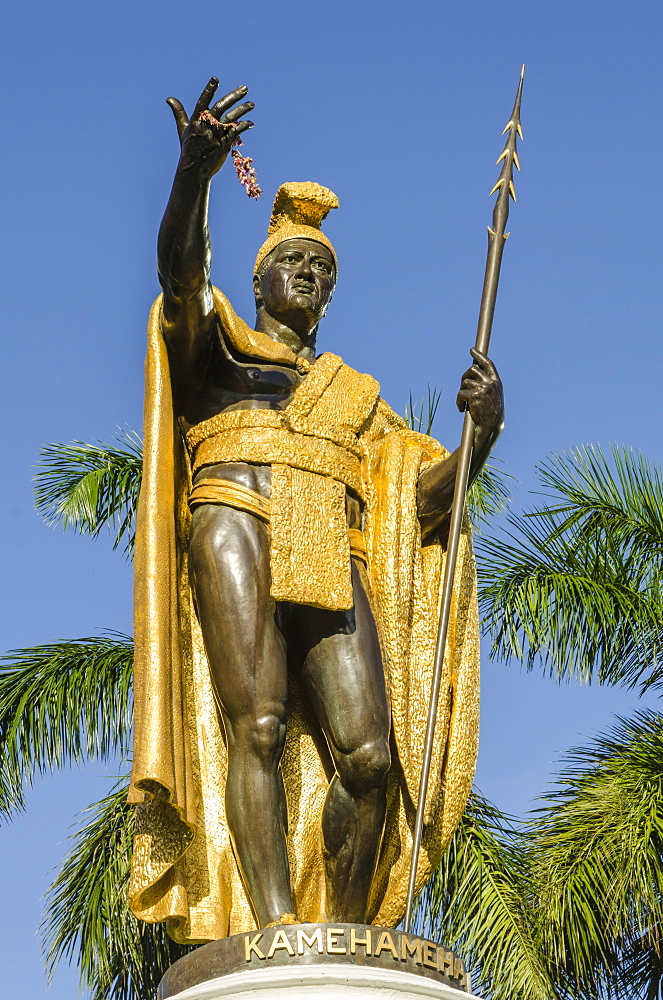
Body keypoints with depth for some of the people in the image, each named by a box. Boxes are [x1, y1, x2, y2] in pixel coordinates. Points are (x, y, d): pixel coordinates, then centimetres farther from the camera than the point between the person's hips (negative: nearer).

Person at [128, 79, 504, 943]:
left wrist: (483, 432, 0)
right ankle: (275, 934, -31)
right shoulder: (216, 345, 23)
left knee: (369, 756, -16)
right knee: (256, 723, -22)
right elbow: (181, 268, -1)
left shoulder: (357, 395, 33)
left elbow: (423, 498, 19)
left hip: (333, 560, 3)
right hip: (236, 524, -3)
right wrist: (194, 175, -21)